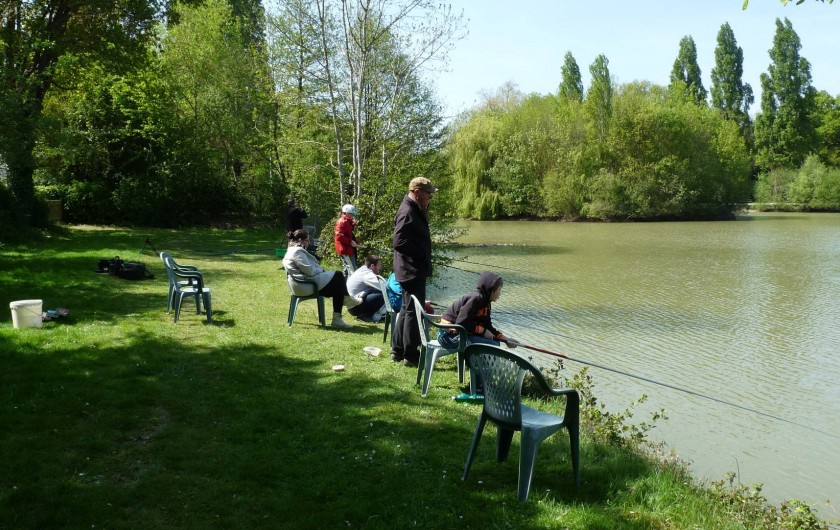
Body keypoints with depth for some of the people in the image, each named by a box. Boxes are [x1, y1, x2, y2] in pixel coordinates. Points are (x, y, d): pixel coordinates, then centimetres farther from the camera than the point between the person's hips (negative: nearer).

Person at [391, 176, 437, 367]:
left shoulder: (414, 210, 13)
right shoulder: (407, 212, -19)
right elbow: (399, 242, -26)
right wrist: (421, 253, -17)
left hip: (413, 269, 11)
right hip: (412, 270, -11)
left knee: (407, 309, 17)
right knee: (413, 311, -3)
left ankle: (398, 350, 26)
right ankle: (411, 355, 5)